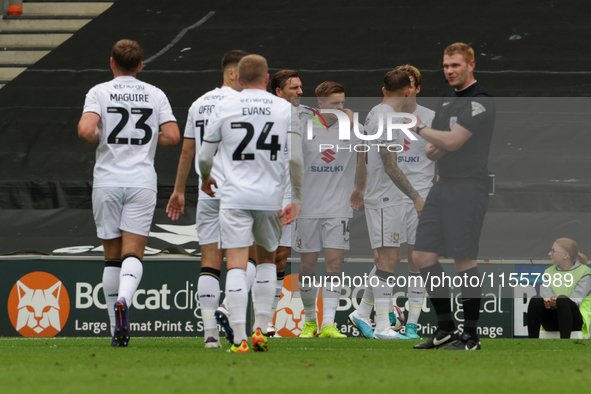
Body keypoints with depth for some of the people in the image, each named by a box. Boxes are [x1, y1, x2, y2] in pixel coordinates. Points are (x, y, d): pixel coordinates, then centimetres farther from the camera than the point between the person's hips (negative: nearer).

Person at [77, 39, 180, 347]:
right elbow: (172, 136, -2)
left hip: (107, 182, 0)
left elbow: (86, 130, -16)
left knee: (112, 257, 9)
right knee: (133, 254, -4)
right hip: (142, 181, 0)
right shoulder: (155, 95, 6)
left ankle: (117, 330, 10)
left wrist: (97, 140, 6)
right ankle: (123, 301, -34)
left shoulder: (99, 92, -1)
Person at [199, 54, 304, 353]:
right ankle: (261, 330, 13)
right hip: (271, 198, 1)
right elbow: (297, 159, -2)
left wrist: (206, 179, 30)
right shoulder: (285, 109, 3)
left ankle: (239, 338, -13)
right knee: (266, 260, 20)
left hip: (235, 197, -1)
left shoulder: (225, 109, 2)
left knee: (236, 266, -4)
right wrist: (296, 200, 5)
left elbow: (204, 157, 8)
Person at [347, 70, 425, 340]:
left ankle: (362, 313, 20)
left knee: (391, 258, 14)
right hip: (385, 200, -10)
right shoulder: (387, 119, -18)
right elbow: (390, 166, -21)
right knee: (388, 259, -9)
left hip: (387, 200, 10)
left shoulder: (375, 113, 13)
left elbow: (362, 155, 23)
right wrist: (415, 196, -19)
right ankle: (382, 327, -9)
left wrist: (359, 188, 34)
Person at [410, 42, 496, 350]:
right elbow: (432, 148, 22)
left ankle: (470, 336, 1)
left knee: (464, 261, -7)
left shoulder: (480, 101, -11)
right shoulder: (446, 101, 18)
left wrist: (419, 128, -7)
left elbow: (452, 140, -21)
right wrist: (432, 149, -2)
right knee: (423, 256, 6)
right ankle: (446, 328, 15)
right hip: (442, 185, 9)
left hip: (468, 187, -9)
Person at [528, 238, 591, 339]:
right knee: (535, 300, -25)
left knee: (562, 299, -35)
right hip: (552, 321, 4)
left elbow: (576, 300, -10)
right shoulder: (549, 272, 18)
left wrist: (557, 302, -30)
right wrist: (548, 302, -23)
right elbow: (545, 295, 2)